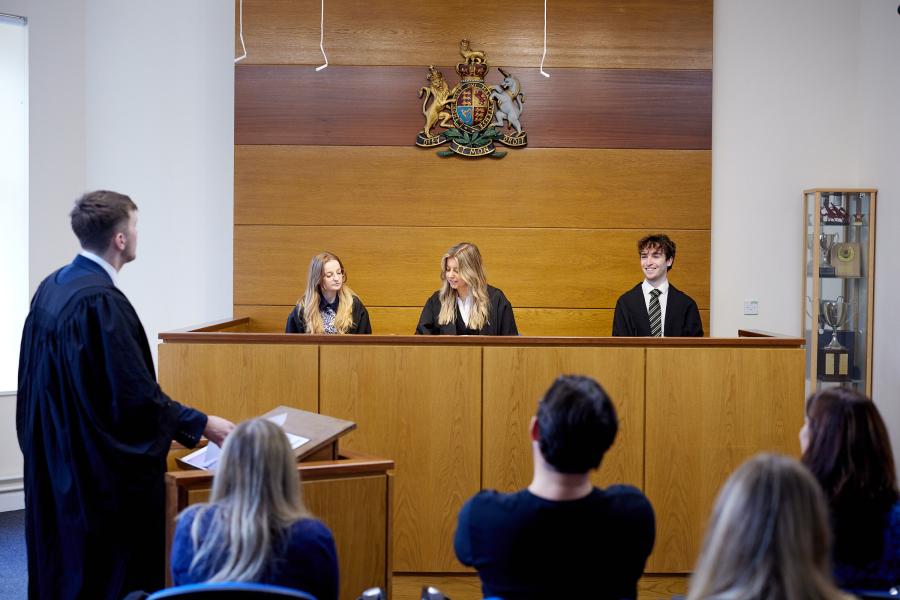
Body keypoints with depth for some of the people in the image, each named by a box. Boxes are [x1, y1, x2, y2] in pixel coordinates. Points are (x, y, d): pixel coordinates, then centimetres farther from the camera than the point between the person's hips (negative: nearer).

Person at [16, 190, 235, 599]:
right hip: (100, 471, -10)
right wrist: (202, 424, -12)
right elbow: (135, 394, -23)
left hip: (53, 461, 10)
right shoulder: (101, 301, -23)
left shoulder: (51, 288, 6)